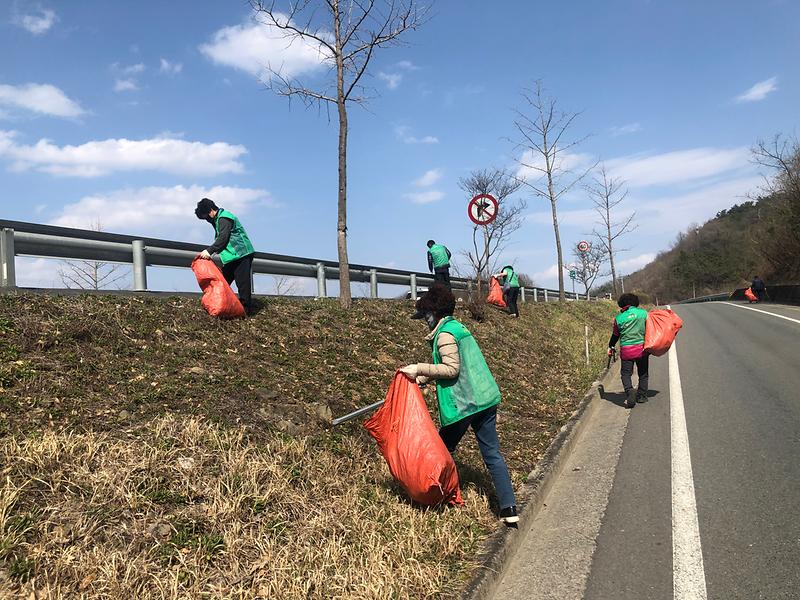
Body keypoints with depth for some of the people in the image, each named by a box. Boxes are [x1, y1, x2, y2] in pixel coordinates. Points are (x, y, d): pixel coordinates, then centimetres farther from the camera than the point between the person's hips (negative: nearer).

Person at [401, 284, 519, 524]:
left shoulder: (445, 334, -11)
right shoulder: (459, 328, 18)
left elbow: (451, 369, -17)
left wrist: (419, 368, -14)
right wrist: (422, 378, 23)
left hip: (463, 404, -9)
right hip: (486, 398, 9)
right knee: (492, 454, 7)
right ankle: (509, 508, 5)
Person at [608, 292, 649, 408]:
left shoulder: (618, 318, 0)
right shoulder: (643, 312, -1)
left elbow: (615, 335, 10)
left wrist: (611, 347, 25)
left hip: (626, 350, -1)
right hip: (641, 348, 1)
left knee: (626, 373, 8)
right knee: (643, 373, 16)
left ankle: (629, 391, -16)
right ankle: (642, 396, 20)